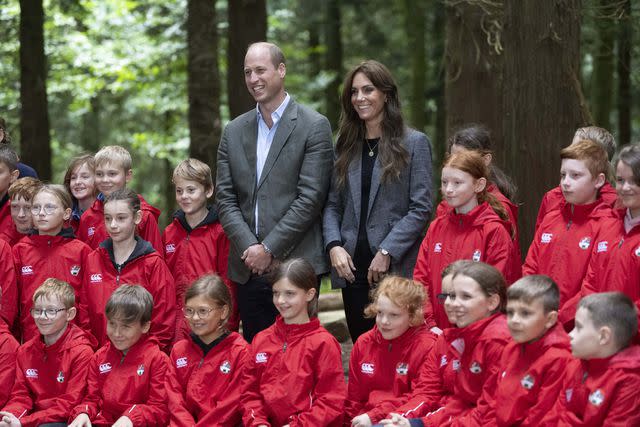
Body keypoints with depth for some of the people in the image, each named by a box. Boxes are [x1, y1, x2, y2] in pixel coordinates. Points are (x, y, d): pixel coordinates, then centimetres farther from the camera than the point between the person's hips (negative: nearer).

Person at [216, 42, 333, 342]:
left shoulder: (314, 127, -2)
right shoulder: (234, 131, 14)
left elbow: (310, 198, -9)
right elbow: (225, 199, 8)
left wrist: (269, 249, -12)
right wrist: (250, 248, -7)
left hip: (296, 263, -5)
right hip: (248, 269, 5)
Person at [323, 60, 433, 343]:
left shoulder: (414, 144, 0)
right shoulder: (345, 146, 14)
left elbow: (421, 208, -6)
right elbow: (332, 205, 13)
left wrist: (387, 252, -14)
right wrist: (333, 245, -5)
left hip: (396, 269, -4)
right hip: (351, 267, 4)